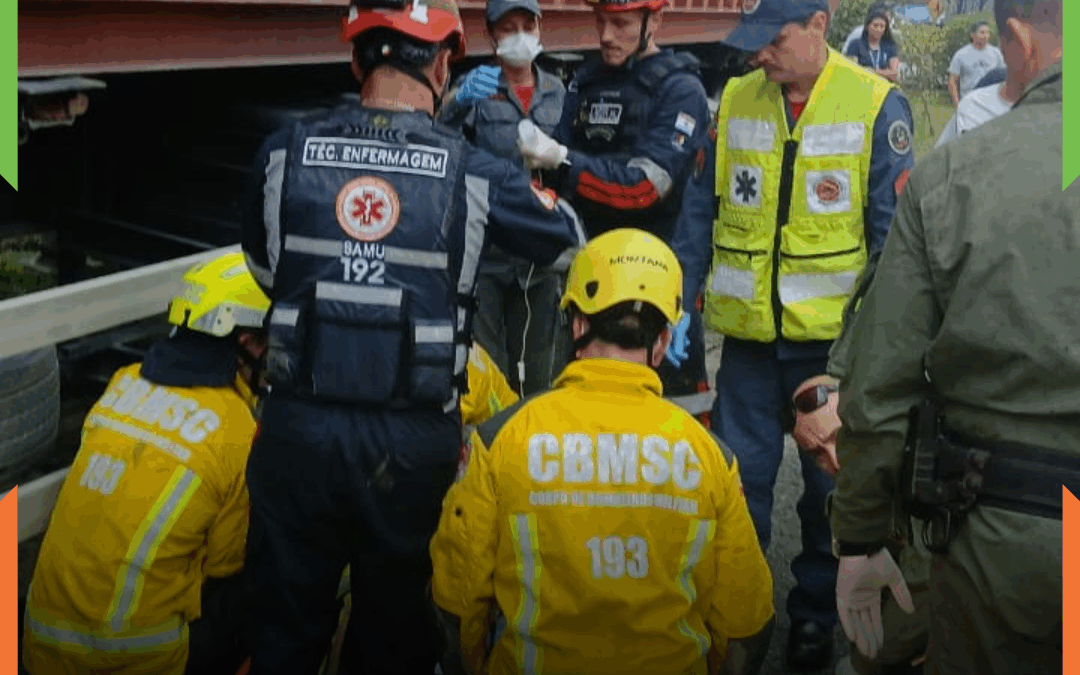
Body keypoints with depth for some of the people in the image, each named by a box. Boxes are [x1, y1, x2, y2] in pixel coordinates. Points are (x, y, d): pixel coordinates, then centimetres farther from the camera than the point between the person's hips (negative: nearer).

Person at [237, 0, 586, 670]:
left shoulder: (284, 153, -3)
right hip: (413, 442, -1)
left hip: (299, 430, 1)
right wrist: (529, 178, 27)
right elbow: (570, 241, 9)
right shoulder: (473, 172, -8)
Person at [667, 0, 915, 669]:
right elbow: (701, 211, 7)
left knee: (831, 485, 12)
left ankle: (816, 614, 30)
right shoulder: (734, 101, 3)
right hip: (748, 333, 2)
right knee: (738, 479, 10)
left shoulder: (877, 105, -6)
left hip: (835, 337, -2)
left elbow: (894, 231, -6)